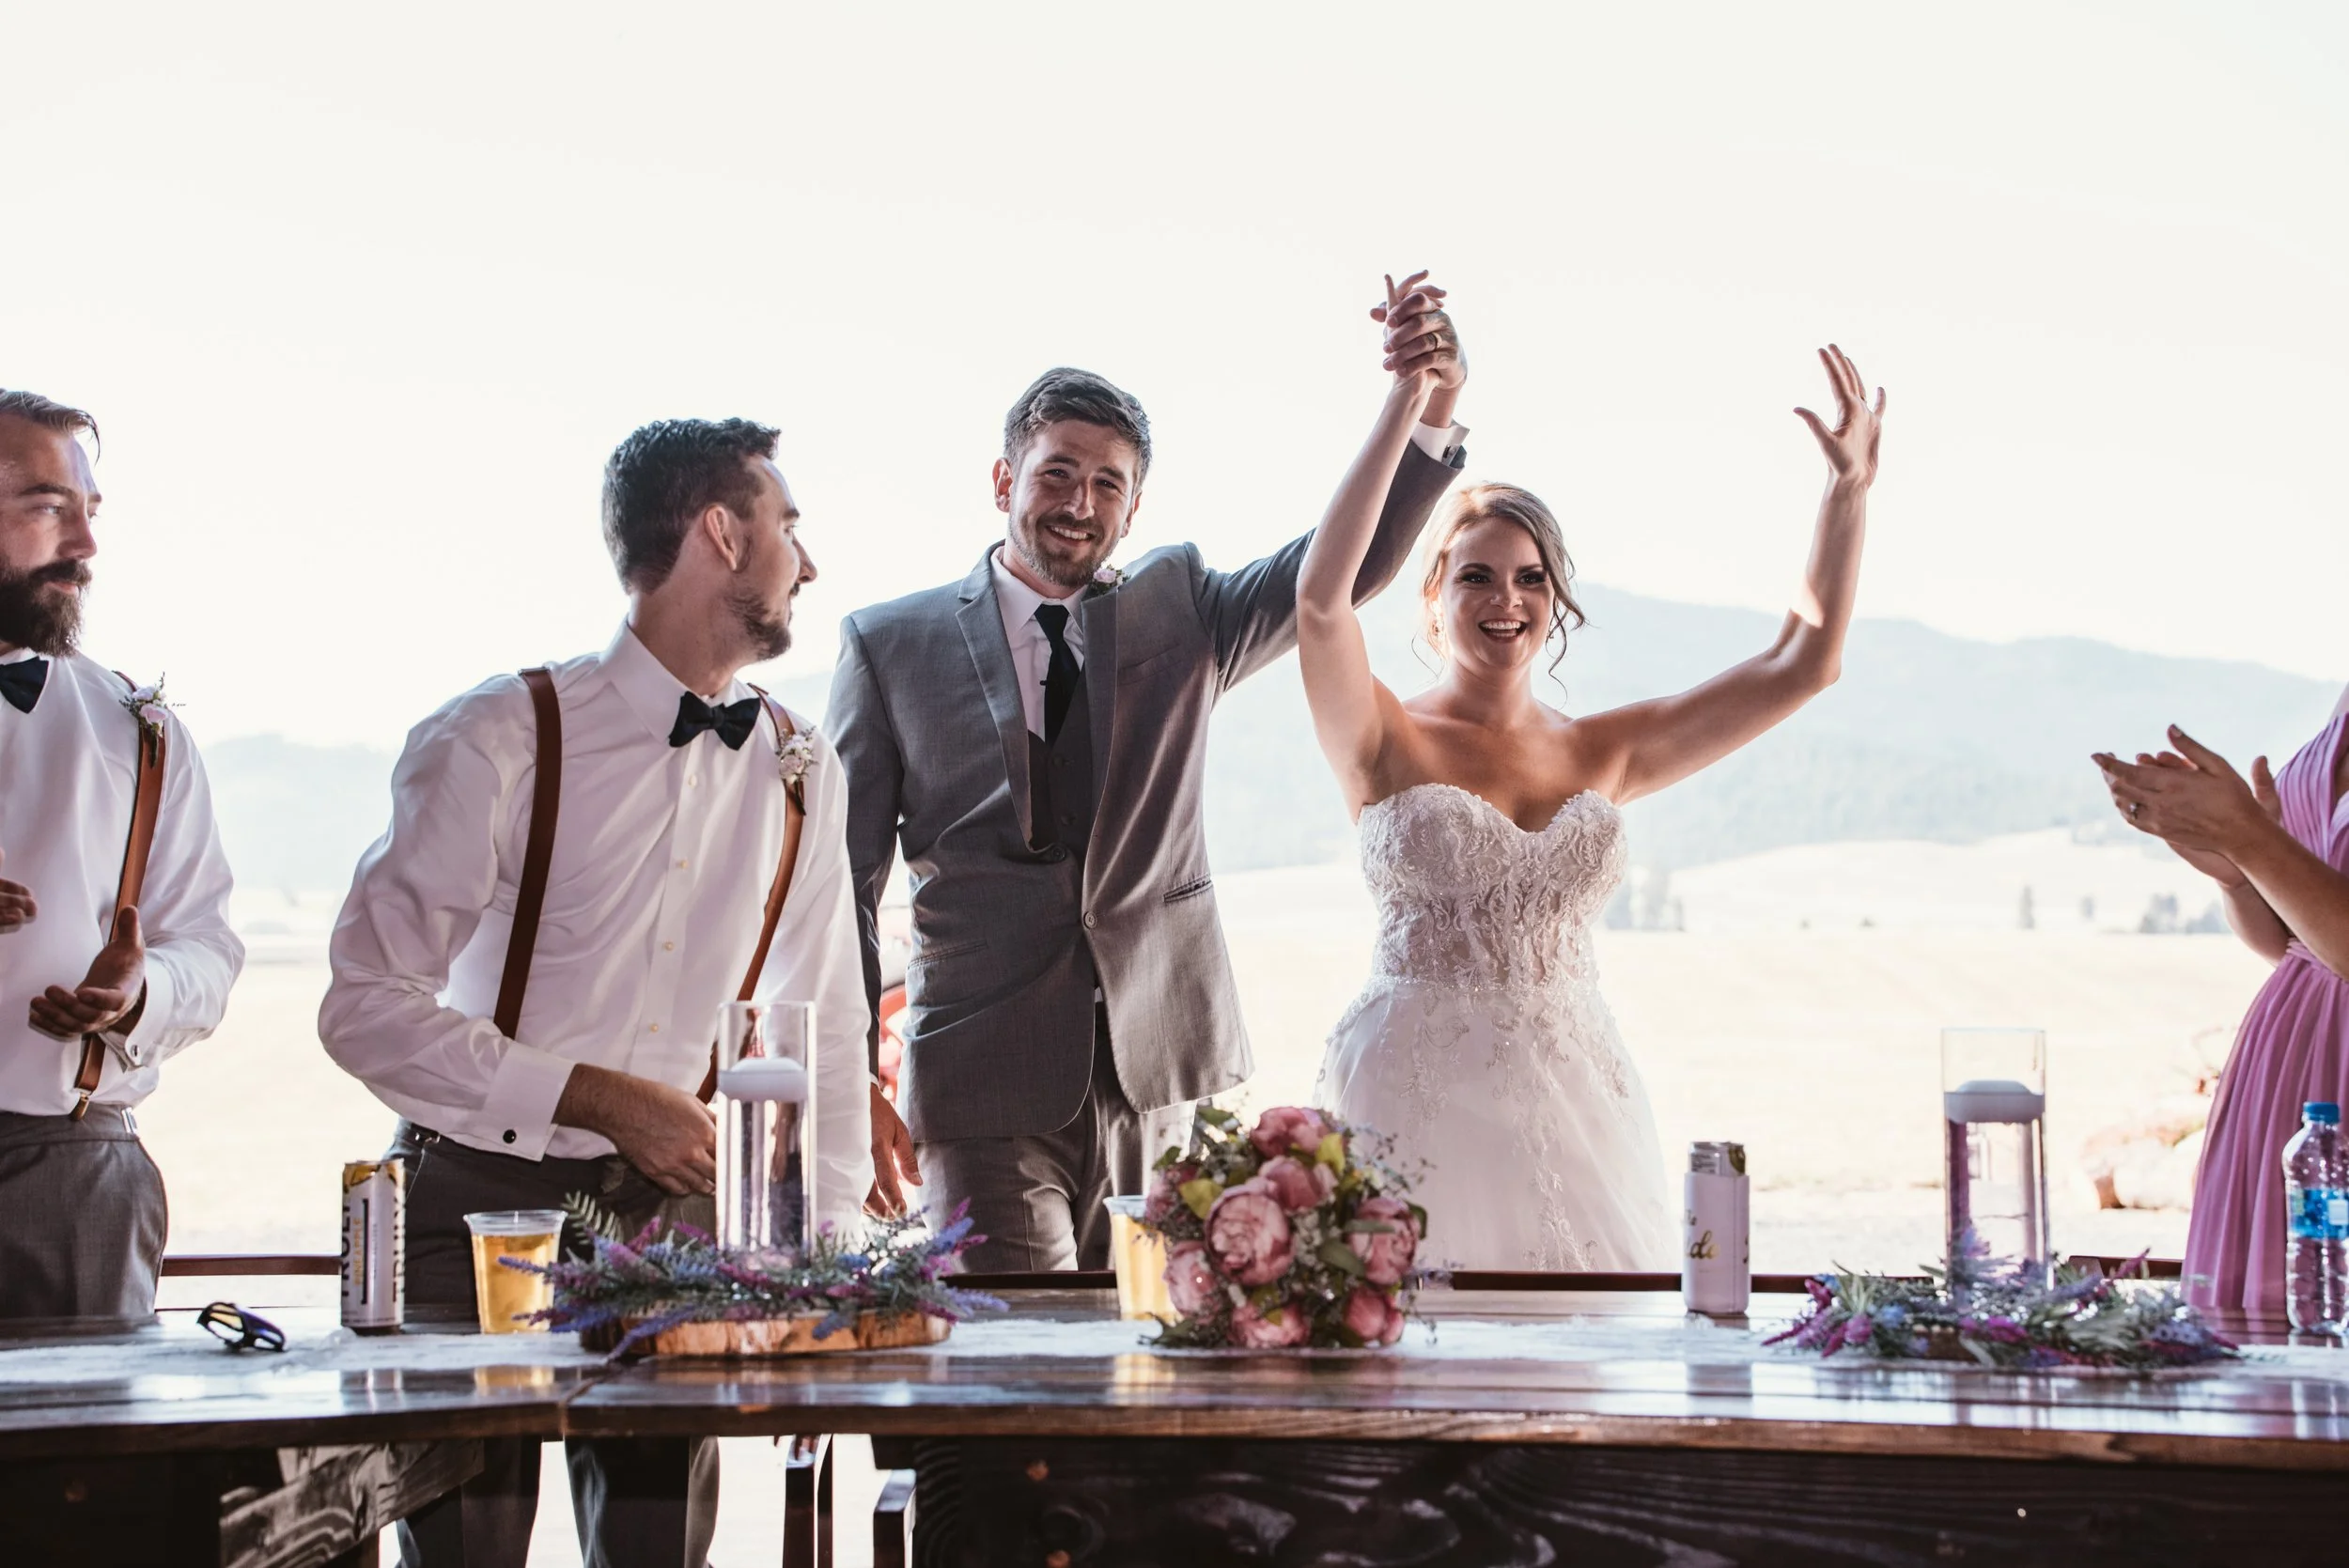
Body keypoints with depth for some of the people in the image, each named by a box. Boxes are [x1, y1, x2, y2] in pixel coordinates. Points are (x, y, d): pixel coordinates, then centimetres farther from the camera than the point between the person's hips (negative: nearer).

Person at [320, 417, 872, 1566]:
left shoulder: (800, 775, 6)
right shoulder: (500, 740, -10)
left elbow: (826, 1038, 13)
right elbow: (368, 1008, -13)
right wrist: (601, 1099, -18)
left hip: (677, 1211, 4)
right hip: (480, 1207, -4)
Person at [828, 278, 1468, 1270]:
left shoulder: (1179, 611, 12)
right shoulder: (891, 646, 5)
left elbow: (1352, 562, 0)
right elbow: (844, 878, 5)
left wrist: (1429, 410, -16)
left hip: (1165, 1077, 3)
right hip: (992, 1084, -2)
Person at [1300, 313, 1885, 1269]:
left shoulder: (1604, 754, 10)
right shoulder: (1387, 745, 0)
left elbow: (1802, 662, 9)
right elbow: (1321, 596, -18)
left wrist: (1849, 488, 3)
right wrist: (1405, 407, -21)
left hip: (1569, 1102, 3)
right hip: (1416, 1101, -3)